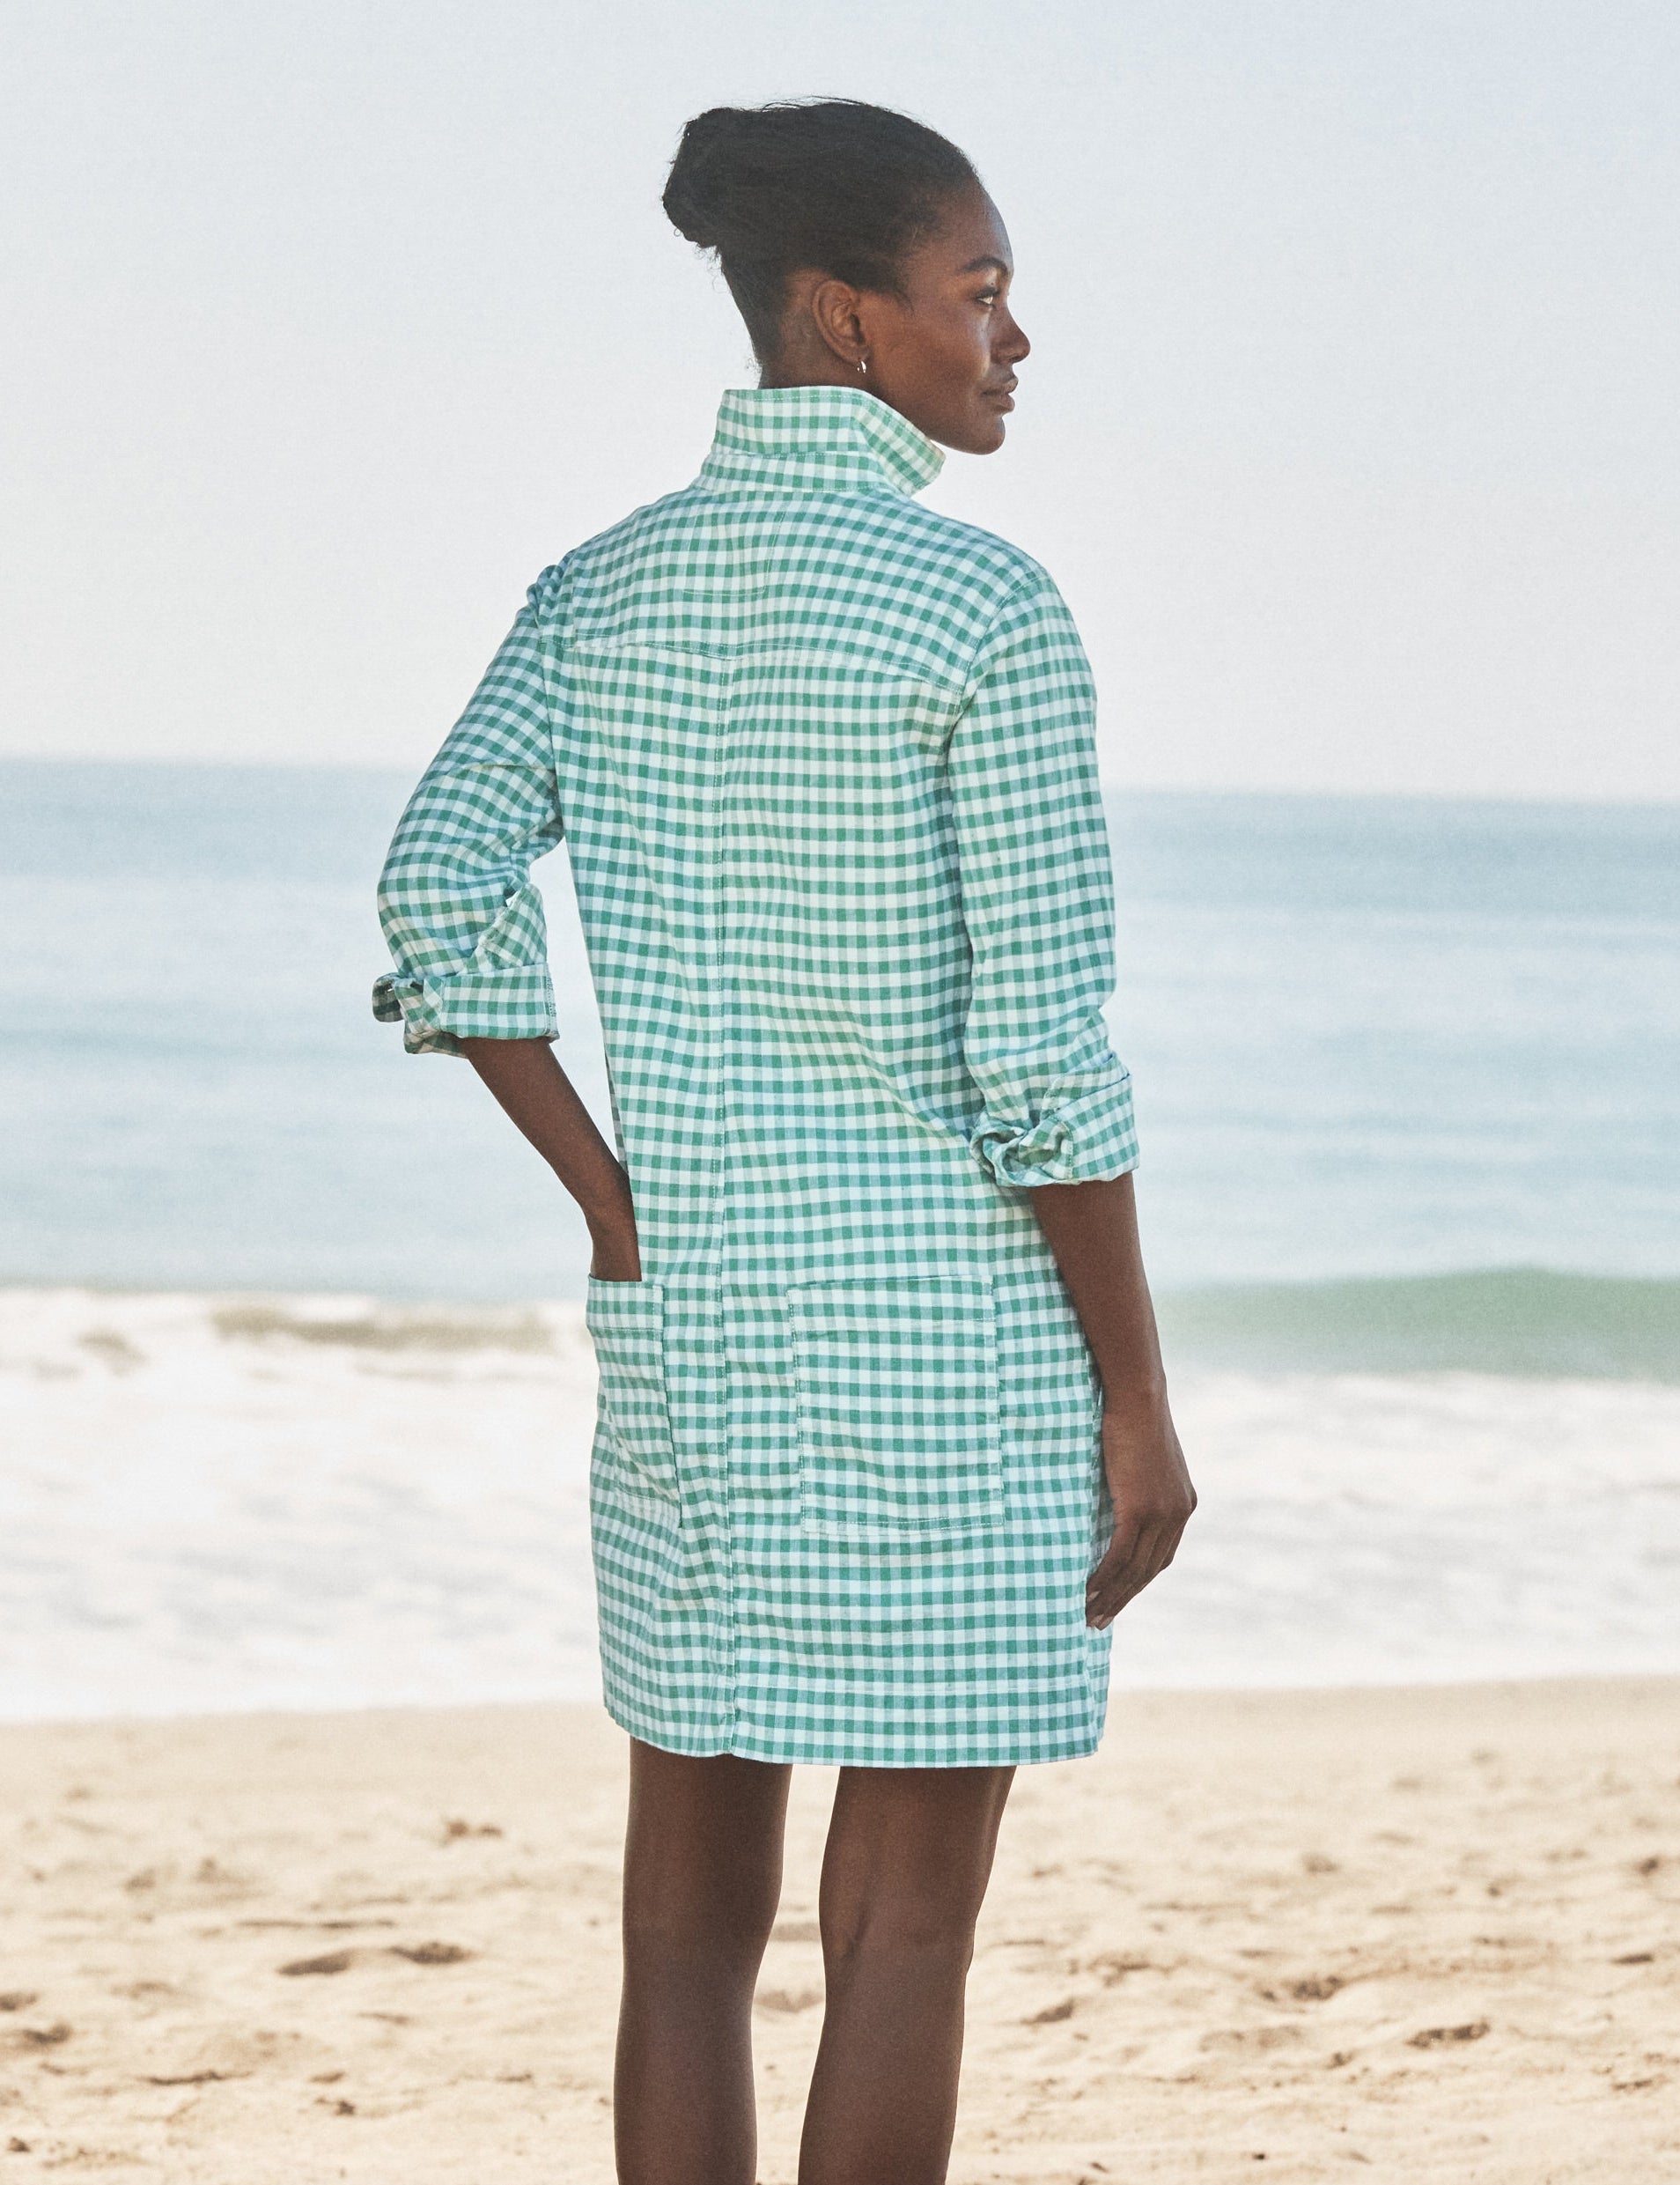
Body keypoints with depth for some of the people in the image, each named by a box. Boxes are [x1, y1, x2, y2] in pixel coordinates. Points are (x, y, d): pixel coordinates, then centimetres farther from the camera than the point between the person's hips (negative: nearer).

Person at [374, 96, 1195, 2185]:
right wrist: (1139, 1405, -8)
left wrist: (614, 1209, 0)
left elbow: (440, 886, -5)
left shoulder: (603, 587, 6)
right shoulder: (983, 607, -13)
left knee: (689, 1915, 10)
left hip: (686, 1312, 6)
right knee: (902, 1923, 2)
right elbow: (1042, 1048, -15)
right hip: (955, 1331, -6)